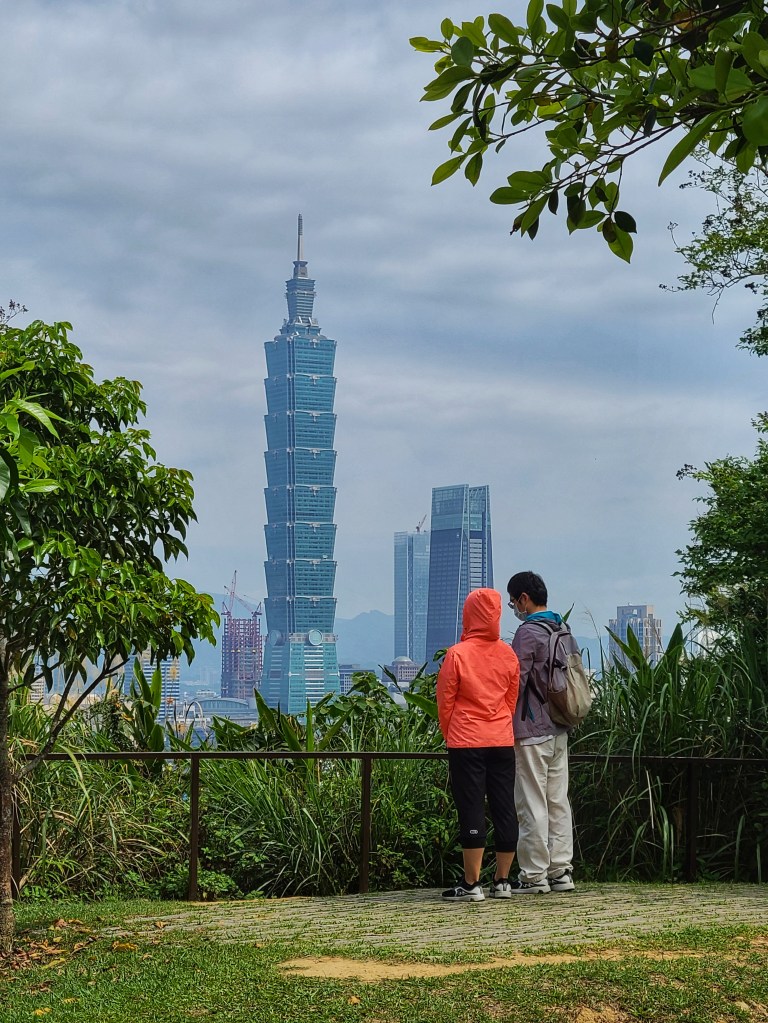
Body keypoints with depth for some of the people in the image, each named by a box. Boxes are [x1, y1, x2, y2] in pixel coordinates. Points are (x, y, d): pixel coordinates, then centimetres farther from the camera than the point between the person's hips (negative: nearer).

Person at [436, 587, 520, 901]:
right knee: (504, 809, 8)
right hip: (502, 742, 4)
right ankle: (502, 881, 13)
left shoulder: (457, 654, -9)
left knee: (471, 810, -3)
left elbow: (445, 701, -2)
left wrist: (448, 734, 13)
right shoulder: (508, 655, 4)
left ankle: (471, 884, -2)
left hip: (466, 743, -4)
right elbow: (512, 700, 13)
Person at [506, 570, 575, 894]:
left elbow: (516, 682, -16)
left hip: (531, 732, -9)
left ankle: (534, 875, -1)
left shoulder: (527, 632, -14)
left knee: (531, 804, -4)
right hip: (559, 730, 9)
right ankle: (561, 871, 13)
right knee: (558, 802, 10)